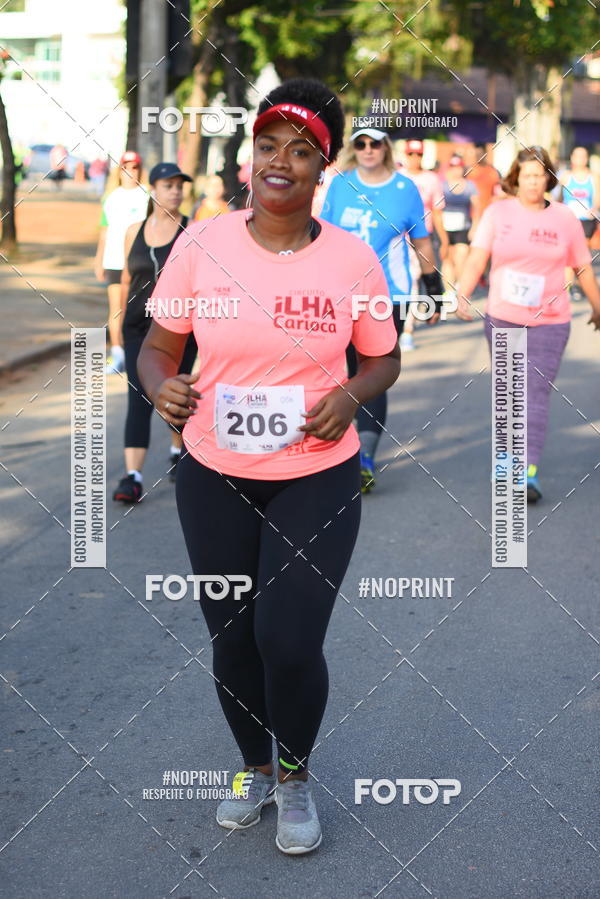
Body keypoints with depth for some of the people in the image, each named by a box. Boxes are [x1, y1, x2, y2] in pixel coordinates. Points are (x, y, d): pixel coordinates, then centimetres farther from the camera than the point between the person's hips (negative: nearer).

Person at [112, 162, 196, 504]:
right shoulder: (134, 232, 7)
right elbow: (127, 280, 15)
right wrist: (123, 322, 17)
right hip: (139, 329, 2)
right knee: (138, 400, -6)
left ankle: (179, 452, 37)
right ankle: (133, 478, -10)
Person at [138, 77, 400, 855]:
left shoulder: (352, 259, -6)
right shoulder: (201, 244, -6)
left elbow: (383, 359, 7)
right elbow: (157, 346, 3)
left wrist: (350, 394, -14)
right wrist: (161, 385, -19)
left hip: (317, 479, -1)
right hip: (214, 478, 2)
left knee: (289, 642, -6)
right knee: (231, 637, 13)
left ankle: (295, 776, 25)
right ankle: (254, 768, 41)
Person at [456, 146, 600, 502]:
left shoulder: (565, 219, 1)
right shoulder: (498, 213, -1)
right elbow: (477, 258, -9)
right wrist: (462, 294, -23)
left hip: (549, 321, -1)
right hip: (502, 318, 1)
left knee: (537, 392, -10)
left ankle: (530, 472, -13)